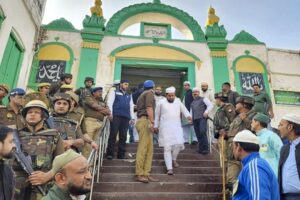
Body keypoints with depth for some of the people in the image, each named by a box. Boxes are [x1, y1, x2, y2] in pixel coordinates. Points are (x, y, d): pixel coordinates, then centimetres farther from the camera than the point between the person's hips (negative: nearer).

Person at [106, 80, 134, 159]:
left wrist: (132, 118, 12)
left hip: (126, 118, 4)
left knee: (123, 137, 1)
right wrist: (110, 113, -11)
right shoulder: (114, 93, 14)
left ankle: (121, 155, 5)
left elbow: (131, 107, 23)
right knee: (113, 135, -7)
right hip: (116, 116, -4)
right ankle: (109, 154, -3)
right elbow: (110, 103, 2)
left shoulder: (129, 96, 27)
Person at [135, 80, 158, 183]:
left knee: (149, 149, 4)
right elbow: (149, 108, -13)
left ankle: (145, 174, 3)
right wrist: (151, 122, -20)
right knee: (143, 148, -11)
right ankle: (139, 174, -10)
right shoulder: (150, 93, 1)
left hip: (141, 120, 9)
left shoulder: (142, 95, 27)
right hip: (145, 121, -9)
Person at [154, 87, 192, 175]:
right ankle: (169, 168, 0)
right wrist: (156, 126, 12)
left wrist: (188, 116, -17)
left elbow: (184, 110, 4)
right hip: (165, 127, -2)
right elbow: (157, 115, 11)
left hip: (176, 126, 2)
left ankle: (173, 159, 21)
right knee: (167, 147, -5)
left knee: (178, 144, -10)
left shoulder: (178, 101, 10)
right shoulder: (161, 103, 3)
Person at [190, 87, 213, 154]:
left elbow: (210, 105, 1)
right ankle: (201, 148, 9)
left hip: (202, 118, -5)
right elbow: (191, 111, 31)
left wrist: (206, 112, -12)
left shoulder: (203, 99, 11)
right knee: (198, 134, 2)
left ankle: (205, 148, -15)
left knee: (202, 132, -19)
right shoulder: (192, 103, 27)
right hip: (195, 119, 6)